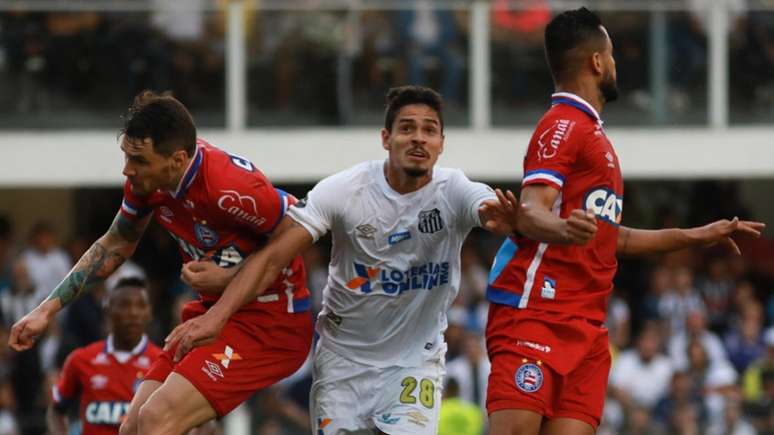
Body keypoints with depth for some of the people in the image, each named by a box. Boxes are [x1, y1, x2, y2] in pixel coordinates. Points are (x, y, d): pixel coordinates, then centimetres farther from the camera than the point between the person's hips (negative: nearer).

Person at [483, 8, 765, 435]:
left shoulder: (588, 131, 24)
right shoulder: (564, 125, -6)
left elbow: (608, 236, 33)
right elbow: (531, 214, -19)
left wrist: (694, 236, 40)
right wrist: (563, 230, -42)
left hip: (585, 325, 9)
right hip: (538, 312, -9)